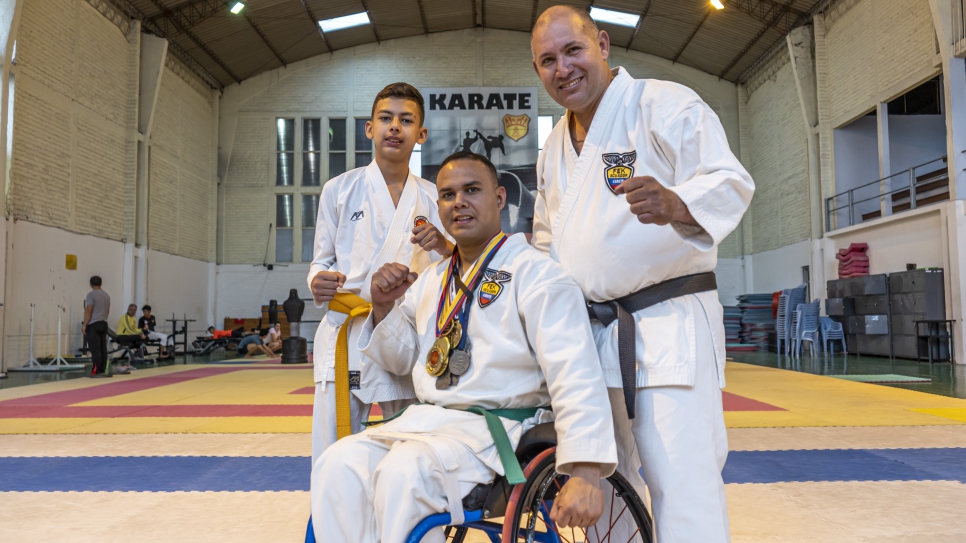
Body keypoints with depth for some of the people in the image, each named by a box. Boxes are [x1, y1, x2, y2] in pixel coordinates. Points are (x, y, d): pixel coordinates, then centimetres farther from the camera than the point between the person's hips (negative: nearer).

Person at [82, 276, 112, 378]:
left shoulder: (91, 295, -9)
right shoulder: (106, 295, 13)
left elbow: (88, 311, -13)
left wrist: (84, 324, -11)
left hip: (93, 325, -7)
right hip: (103, 324, 7)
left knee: (95, 349, -7)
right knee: (103, 348, 7)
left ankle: (95, 371, -8)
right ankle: (103, 370, 9)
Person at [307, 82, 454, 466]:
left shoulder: (432, 197, 9)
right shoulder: (339, 190, 5)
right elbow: (322, 260, 11)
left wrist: (444, 248, -11)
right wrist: (318, 281, -11)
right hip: (346, 335, -1)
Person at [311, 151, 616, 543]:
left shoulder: (535, 274, -8)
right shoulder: (431, 280, 16)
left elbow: (575, 375, -18)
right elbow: (401, 359, 21)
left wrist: (585, 474, -27)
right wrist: (383, 306, 0)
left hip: (500, 427, -6)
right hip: (425, 419, 7)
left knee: (404, 472, -31)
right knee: (338, 467, -16)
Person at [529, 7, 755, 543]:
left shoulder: (666, 105, -7)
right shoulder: (555, 146, 16)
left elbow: (730, 181, -19)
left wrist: (675, 205, -39)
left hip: (668, 325, -7)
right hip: (589, 332, 7)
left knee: (683, 486, -7)